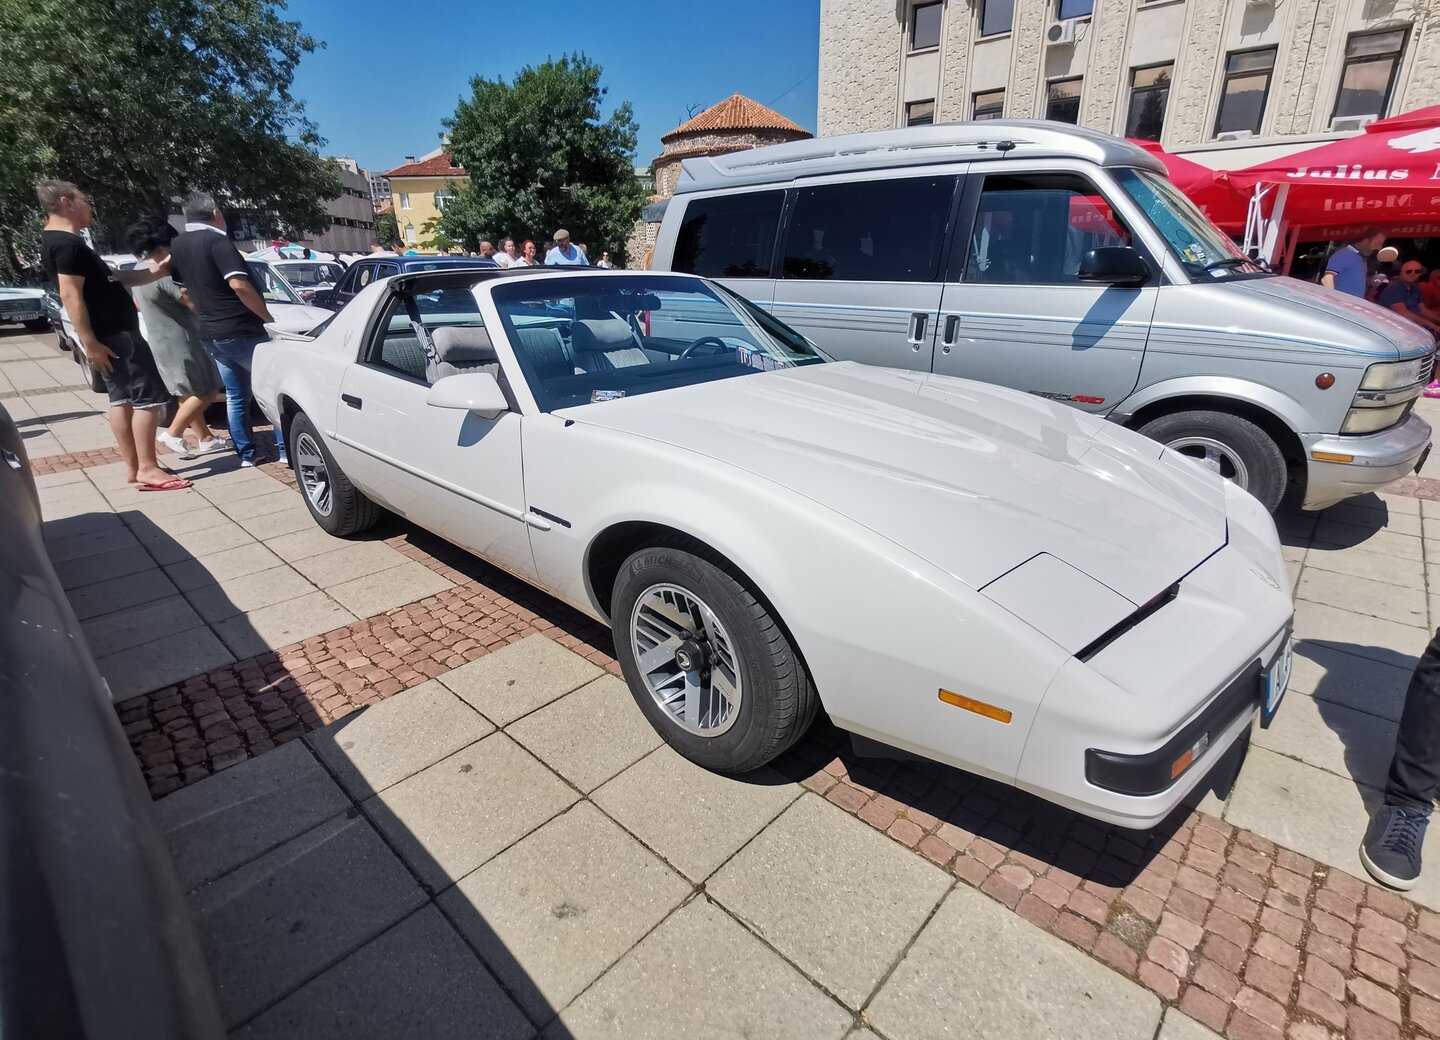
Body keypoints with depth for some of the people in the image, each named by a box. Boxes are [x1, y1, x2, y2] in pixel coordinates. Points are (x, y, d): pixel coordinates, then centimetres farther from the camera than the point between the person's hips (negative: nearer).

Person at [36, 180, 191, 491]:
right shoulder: (68, 244, -17)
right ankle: (148, 469, -11)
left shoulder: (59, 242, 17)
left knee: (121, 398, 12)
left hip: (111, 333, 11)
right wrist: (90, 342, -25)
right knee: (149, 397, -11)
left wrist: (157, 273, 20)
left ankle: (133, 467, 16)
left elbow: (110, 279, 22)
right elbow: (70, 295, -23)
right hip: (115, 335, -11)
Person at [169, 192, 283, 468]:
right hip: (241, 331, -8)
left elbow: (184, 289, 20)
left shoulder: (177, 246, 12)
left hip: (210, 334, 8)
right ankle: (287, 449, -3)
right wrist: (268, 317, -16)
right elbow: (238, 285, -23)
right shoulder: (217, 240, -13)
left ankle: (246, 454, 15)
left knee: (235, 396, 13)